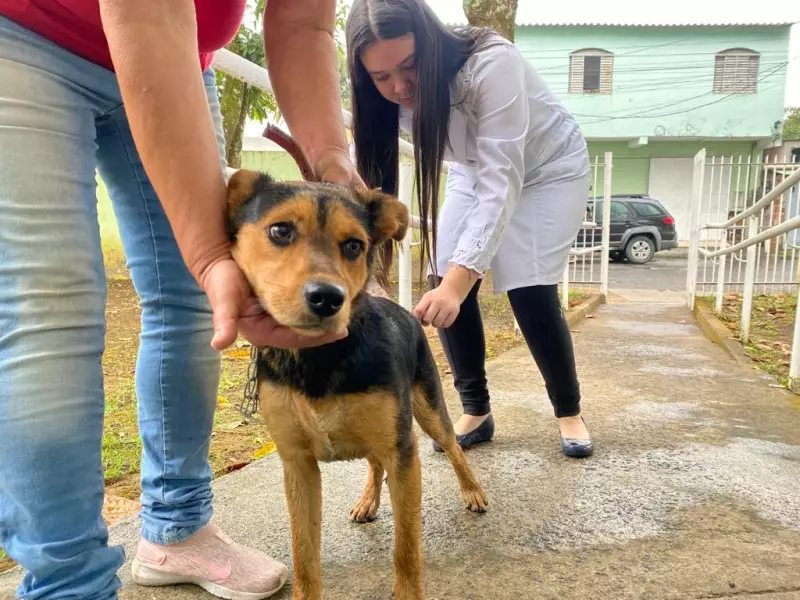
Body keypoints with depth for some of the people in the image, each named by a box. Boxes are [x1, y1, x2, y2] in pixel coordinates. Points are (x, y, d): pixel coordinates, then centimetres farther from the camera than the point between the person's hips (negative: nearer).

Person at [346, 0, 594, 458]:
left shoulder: (492, 64, -38)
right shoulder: (390, 96, -20)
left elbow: (502, 184, -42)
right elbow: (376, 176, -19)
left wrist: (458, 282, -52)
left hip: (549, 167, -4)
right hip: (476, 169, 5)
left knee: (529, 291, -16)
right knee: (444, 281, -11)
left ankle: (570, 412, 7)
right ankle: (477, 412, 6)